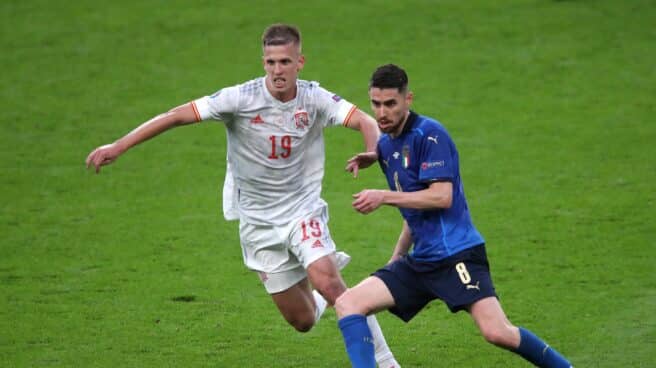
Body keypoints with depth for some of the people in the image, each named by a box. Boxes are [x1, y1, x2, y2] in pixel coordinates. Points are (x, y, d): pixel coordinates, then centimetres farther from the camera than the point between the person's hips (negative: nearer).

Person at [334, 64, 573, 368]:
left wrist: (383, 197, -17)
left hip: (456, 254, -8)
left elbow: (441, 197, -18)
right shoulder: (385, 145, 15)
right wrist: (398, 256, 23)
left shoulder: (429, 134, -10)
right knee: (347, 304, -7)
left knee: (497, 333, -19)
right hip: (419, 261, 8)